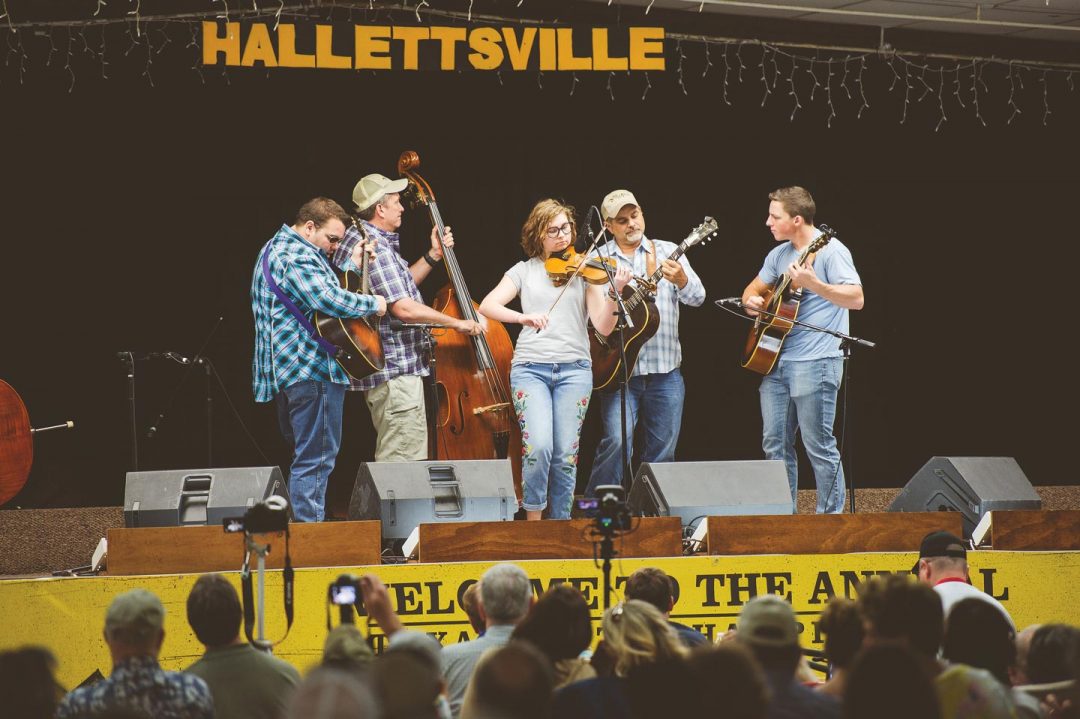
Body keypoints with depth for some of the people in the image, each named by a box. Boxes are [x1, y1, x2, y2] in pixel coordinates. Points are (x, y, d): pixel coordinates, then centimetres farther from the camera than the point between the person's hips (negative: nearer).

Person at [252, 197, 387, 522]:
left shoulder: (278, 248, 19)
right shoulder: (296, 257, -16)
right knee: (316, 459, -9)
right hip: (313, 370, -11)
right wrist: (373, 303, -16)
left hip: (288, 371, 11)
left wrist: (351, 262, 15)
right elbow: (328, 300, -29)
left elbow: (320, 288, 26)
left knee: (303, 456, 15)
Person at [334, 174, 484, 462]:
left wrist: (433, 256, 15)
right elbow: (404, 308, -25)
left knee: (392, 459, 17)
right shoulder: (377, 250, -19)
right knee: (405, 460, -11)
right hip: (396, 370, -11)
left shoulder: (356, 238, 14)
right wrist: (456, 322, -15)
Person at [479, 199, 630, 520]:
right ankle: (533, 520, -1)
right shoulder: (525, 270, 9)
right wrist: (523, 317, -21)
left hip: (574, 369, 1)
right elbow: (488, 306, -4)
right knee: (538, 445, -18)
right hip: (531, 367, -1)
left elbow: (603, 326, -1)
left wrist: (615, 292, -19)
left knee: (565, 454, -2)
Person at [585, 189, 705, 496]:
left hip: (665, 370, 2)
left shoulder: (667, 252, 7)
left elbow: (697, 298, -5)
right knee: (617, 440, -17)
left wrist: (681, 280, -25)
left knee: (663, 450, 5)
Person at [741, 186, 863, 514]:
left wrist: (813, 284, -29)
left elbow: (856, 299, -18)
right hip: (775, 360, 8)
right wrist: (751, 300, 5)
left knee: (819, 447, -6)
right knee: (775, 444, 9)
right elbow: (754, 288, 29)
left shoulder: (830, 251, -9)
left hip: (815, 363, -8)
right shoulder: (779, 254, 15)